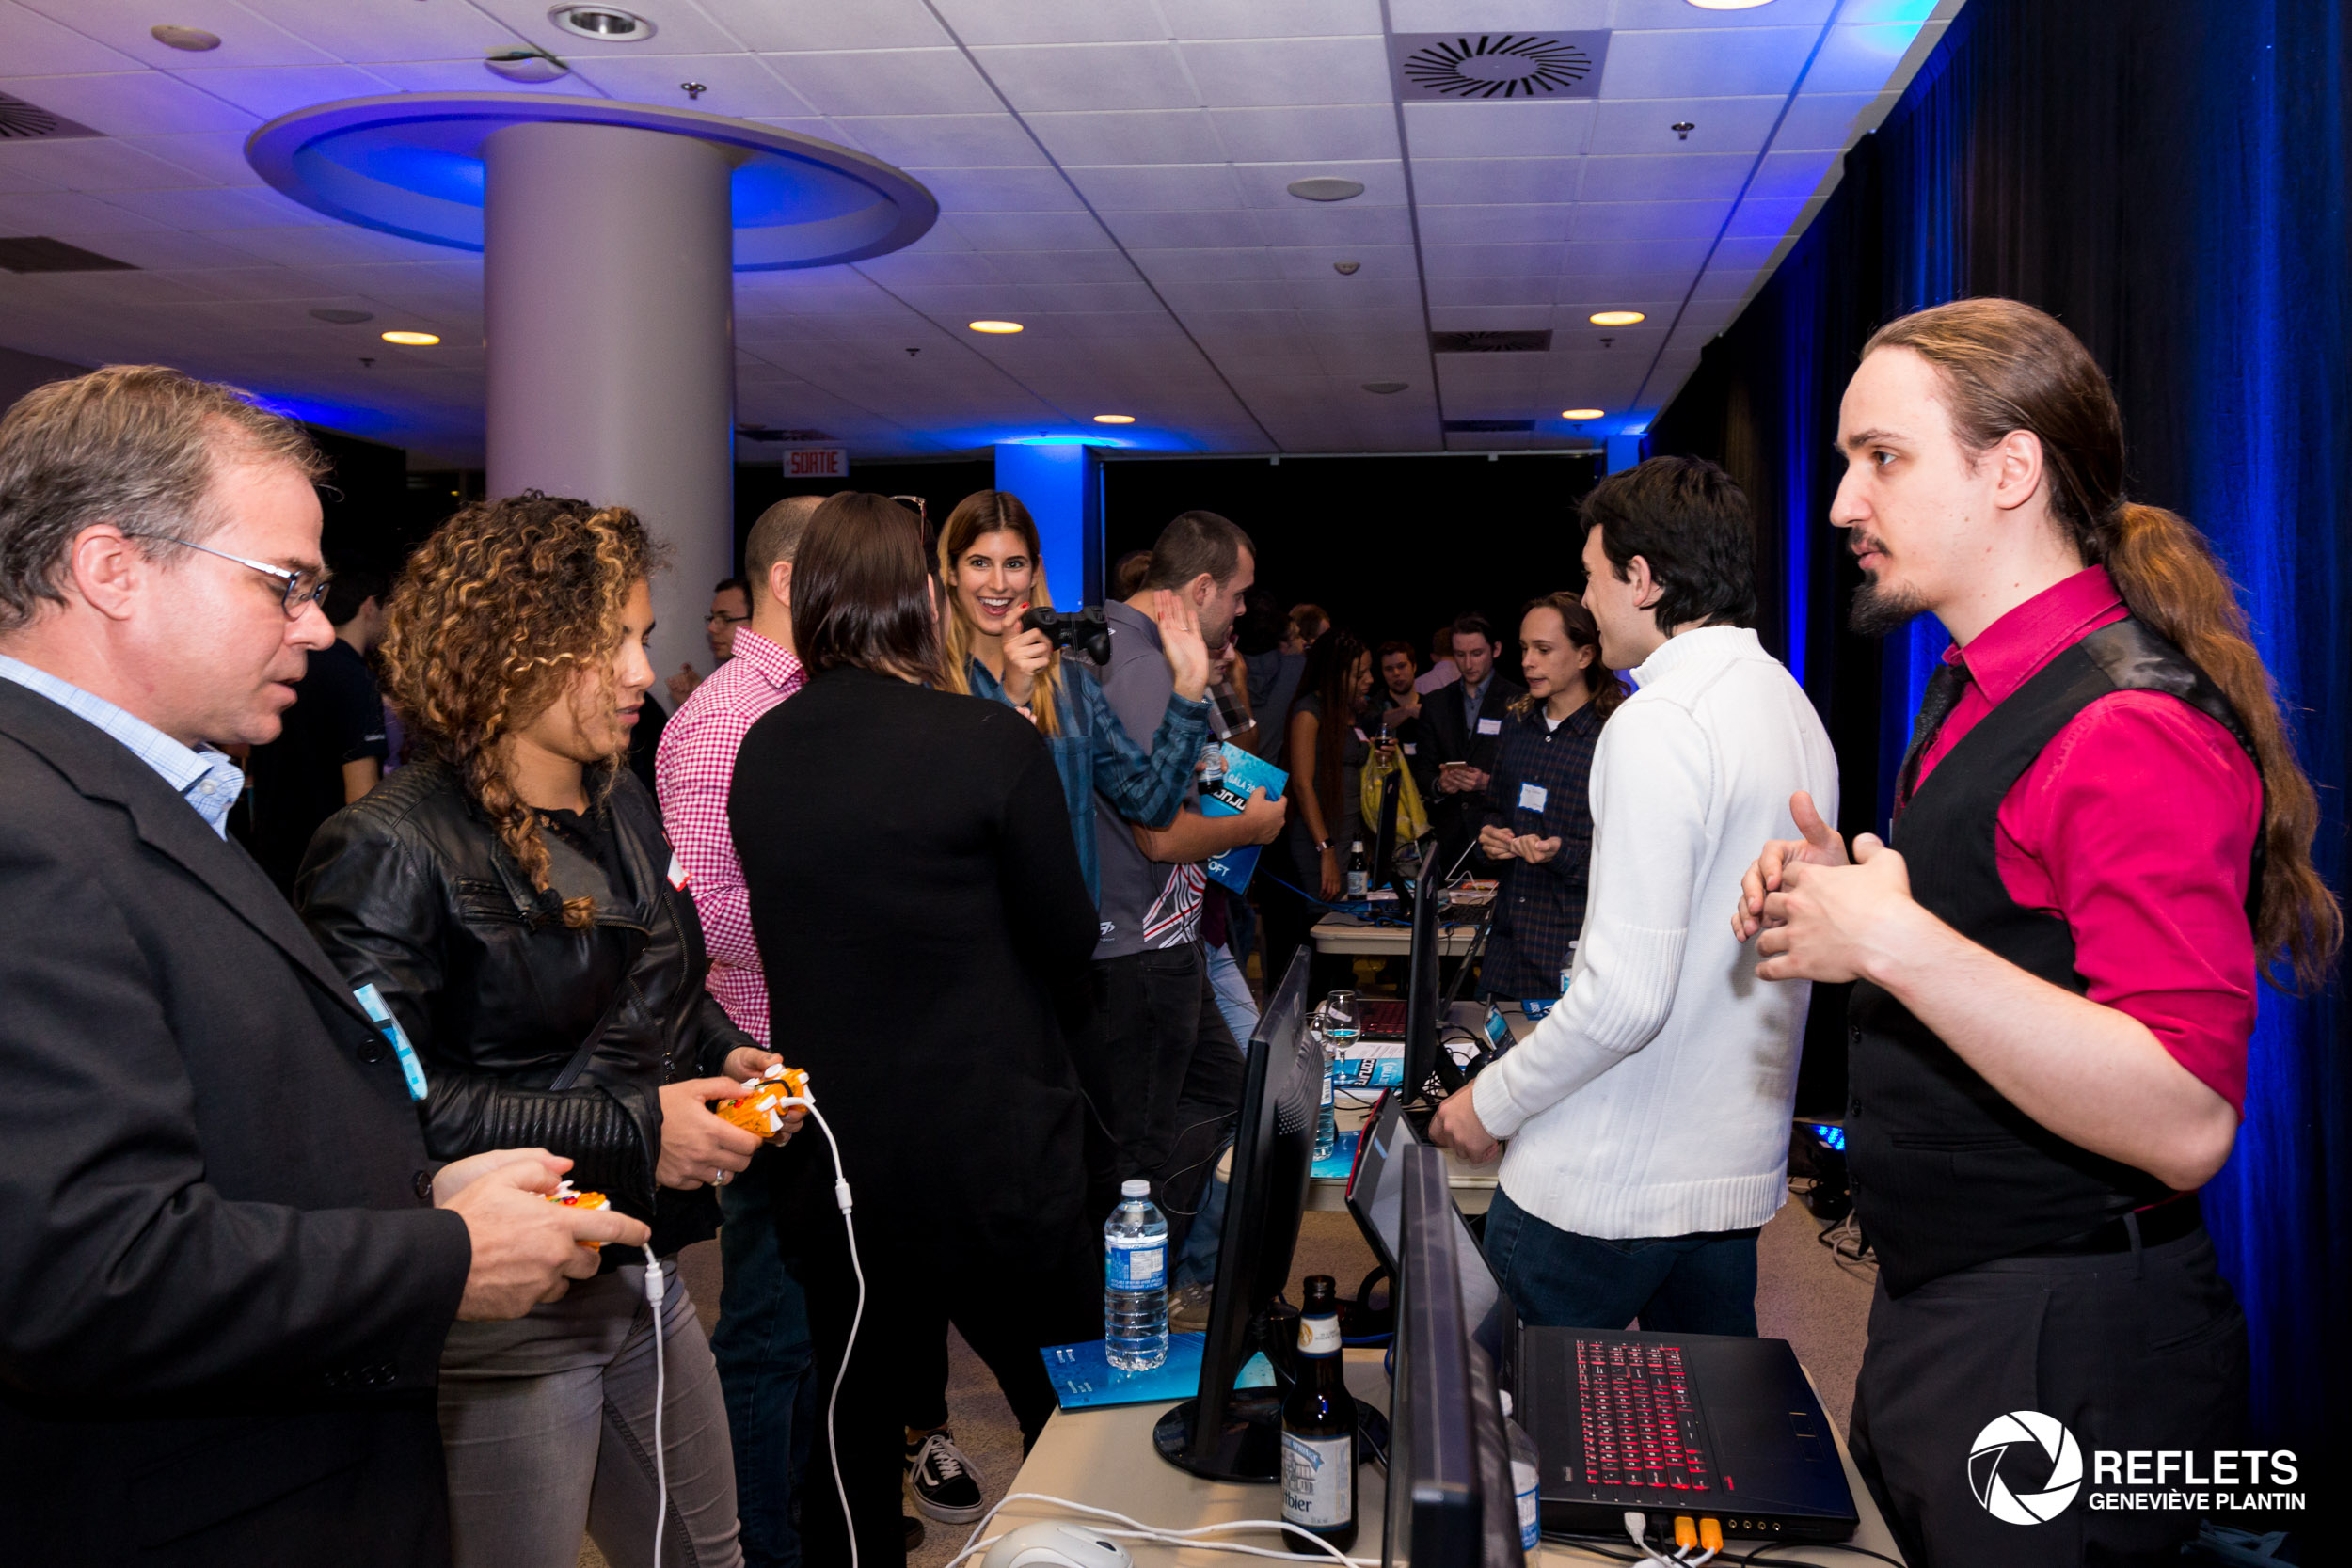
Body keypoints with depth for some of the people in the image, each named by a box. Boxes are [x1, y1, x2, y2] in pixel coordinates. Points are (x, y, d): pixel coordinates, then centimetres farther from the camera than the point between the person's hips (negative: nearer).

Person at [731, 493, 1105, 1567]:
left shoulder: (760, 753, 0)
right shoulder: (992, 742, -15)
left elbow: (797, 934, 8)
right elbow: (1068, 942, -7)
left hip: (830, 1158, 5)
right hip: (990, 1152, -5)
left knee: (851, 1441, 19)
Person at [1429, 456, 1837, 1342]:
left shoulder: (1659, 723, -19)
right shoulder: (1794, 710, 10)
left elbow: (1625, 995, -23)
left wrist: (1493, 1102, -10)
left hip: (1605, 1187, -9)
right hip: (1738, 1168, 9)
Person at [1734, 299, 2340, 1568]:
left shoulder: (2133, 729, -22)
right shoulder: (1979, 697, 10)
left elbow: (2186, 1120, -29)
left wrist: (1893, 940, -29)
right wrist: (1850, 899, 3)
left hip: (2063, 1360, -9)